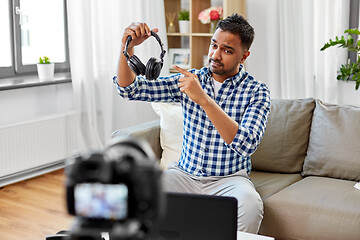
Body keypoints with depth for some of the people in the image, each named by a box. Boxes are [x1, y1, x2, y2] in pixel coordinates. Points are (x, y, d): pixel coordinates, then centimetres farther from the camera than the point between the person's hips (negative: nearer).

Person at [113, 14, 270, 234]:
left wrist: (204, 99, -31)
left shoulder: (257, 91, -6)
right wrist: (128, 47, -17)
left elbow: (247, 145, -24)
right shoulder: (190, 79, 4)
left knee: (249, 204, -36)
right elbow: (130, 89, 1)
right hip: (185, 174, 3)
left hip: (228, 180, -3)